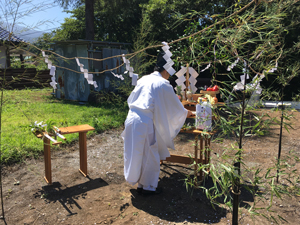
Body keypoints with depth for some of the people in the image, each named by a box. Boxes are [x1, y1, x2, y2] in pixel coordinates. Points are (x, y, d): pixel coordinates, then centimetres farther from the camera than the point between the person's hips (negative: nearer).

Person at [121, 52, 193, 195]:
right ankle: (148, 186, 21)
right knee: (150, 155, 8)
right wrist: (186, 113, 24)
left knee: (135, 153, 16)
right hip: (145, 123, -7)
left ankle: (137, 181, 32)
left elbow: (131, 100, 23)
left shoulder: (143, 80, 14)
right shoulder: (163, 84, -4)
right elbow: (175, 106, 6)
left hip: (131, 118, 7)